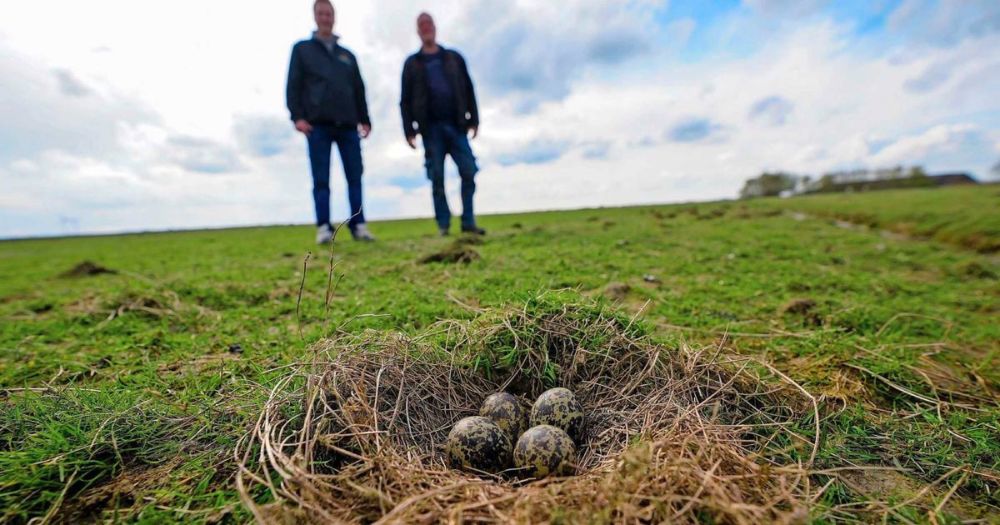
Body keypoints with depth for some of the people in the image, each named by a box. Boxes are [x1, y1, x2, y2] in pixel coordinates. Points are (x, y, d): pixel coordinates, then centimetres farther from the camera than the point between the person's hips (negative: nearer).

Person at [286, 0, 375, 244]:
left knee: (355, 177, -5)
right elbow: (293, 85, 8)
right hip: (317, 125, -2)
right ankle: (324, 227, -7)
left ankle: (358, 225, -2)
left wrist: (364, 120, 7)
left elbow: (359, 91, 20)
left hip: (348, 125, 2)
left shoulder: (348, 55, 25)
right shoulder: (302, 49, 17)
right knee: (321, 179, -7)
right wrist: (297, 116, -7)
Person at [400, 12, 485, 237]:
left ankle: (468, 222, -2)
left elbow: (468, 90, 13)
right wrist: (409, 130, -3)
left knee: (468, 172, -9)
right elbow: (405, 100, 8)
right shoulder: (412, 63, 14)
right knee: (437, 178, -5)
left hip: (456, 125, 1)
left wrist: (474, 119, 1)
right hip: (431, 128, -1)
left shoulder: (454, 58, 17)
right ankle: (443, 225, 0)